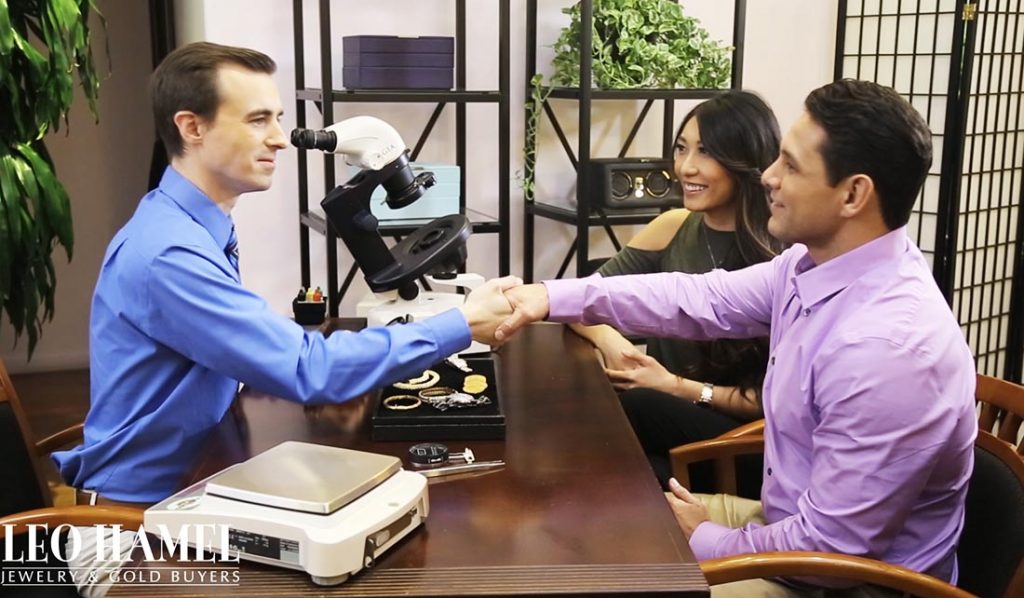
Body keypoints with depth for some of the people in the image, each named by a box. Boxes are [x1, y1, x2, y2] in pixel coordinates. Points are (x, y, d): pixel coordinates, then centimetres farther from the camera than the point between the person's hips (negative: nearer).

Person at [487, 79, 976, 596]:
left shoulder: (889, 351, -33)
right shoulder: (819, 261, -7)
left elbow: (831, 546, -28)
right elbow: (701, 298, 1)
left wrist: (706, 543, -12)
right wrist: (554, 297, -5)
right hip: (798, 521, 8)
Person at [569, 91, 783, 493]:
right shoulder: (672, 228, 3)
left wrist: (677, 386, -18)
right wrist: (607, 339, -18)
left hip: (738, 444, -4)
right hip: (661, 417, 4)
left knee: (635, 405, -30)